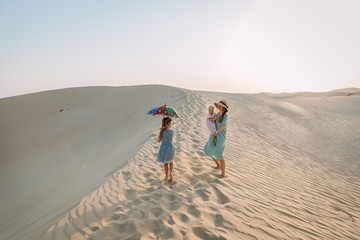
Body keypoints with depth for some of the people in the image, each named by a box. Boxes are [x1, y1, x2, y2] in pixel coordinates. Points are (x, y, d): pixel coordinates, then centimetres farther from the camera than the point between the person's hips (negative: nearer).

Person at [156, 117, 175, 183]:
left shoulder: (162, 131, -16)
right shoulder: (172, 132, -14)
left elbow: (159, 140, -4)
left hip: (163, 149, 0)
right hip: (170, 148, 0)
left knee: (165, 163, 20)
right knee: (170, 161, 25)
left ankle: (166, 176, 27)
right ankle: (171, 172, 4)